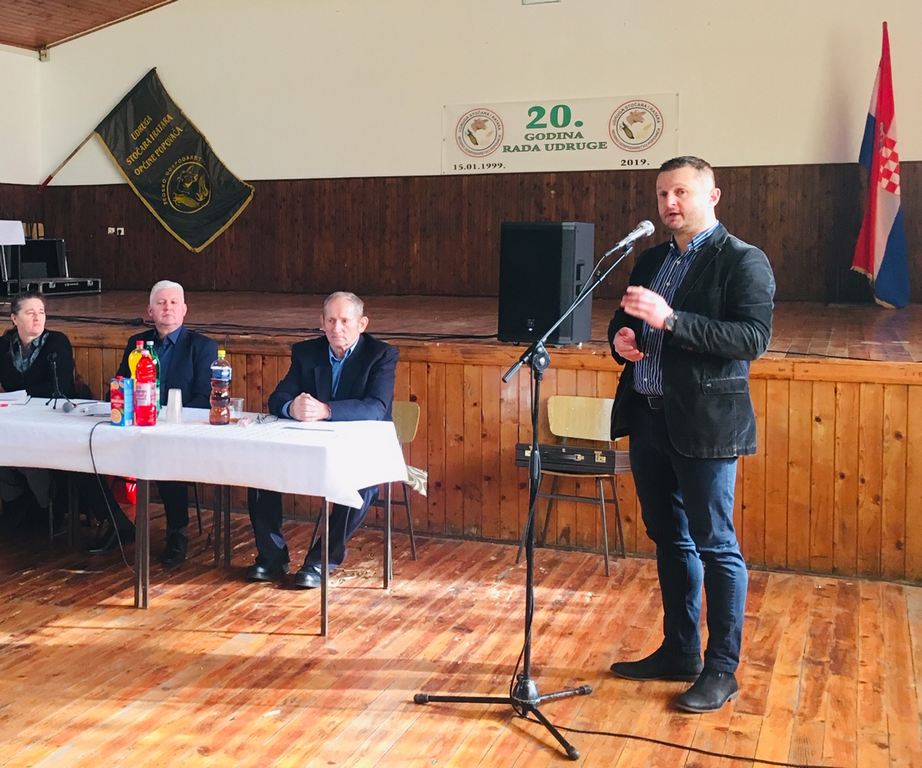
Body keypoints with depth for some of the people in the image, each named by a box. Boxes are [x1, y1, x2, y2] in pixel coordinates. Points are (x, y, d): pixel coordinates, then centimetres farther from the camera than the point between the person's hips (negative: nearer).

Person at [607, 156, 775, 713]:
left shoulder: (743, 261, -7)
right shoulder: (651, 261, 15)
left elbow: (753, 338, -19)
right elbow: (626, 326, 22)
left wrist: (669, 320, -26)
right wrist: (621, 339, -3)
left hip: (704, 424, -7)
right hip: (648, 418, 7)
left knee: (715, 546, 0)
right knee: (670, 541, 15)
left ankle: (722, 670, 12)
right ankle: (680, 652, 28)